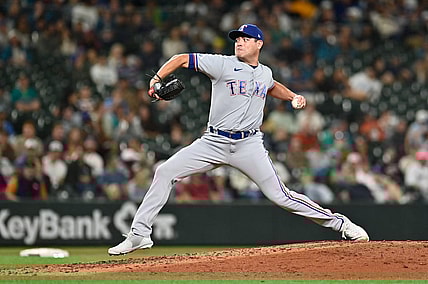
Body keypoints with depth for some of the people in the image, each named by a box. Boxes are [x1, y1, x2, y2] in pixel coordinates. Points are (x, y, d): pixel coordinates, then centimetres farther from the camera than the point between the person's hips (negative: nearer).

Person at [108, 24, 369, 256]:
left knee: (279, 195, -8)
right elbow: (182, 59, -5)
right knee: (166, 172, -14)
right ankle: (139, 234, -7)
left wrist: (293, 96, 22)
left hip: (249, 145, 1)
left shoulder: (265, 73, 11)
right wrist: (157, 79, -19)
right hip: (214, 142, -1)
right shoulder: (223, 65, -3)